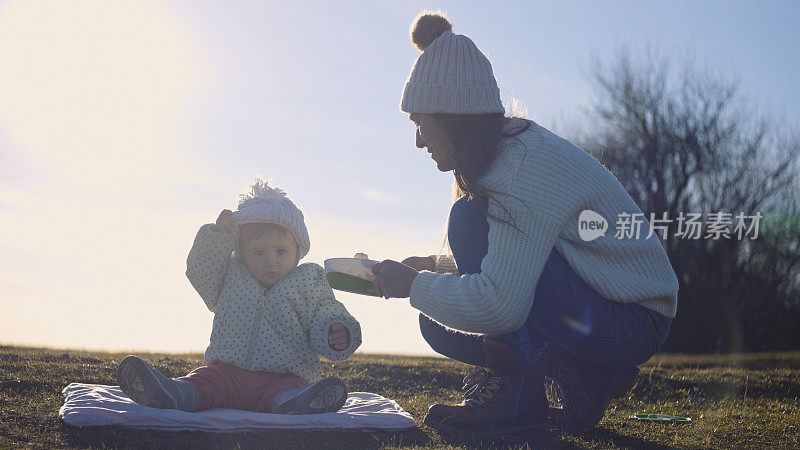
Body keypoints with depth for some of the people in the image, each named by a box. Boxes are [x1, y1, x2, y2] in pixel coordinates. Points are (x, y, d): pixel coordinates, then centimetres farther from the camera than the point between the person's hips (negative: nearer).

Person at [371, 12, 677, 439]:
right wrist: (434, 266, 8)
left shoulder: (530, 164, -24)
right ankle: (582, 380, 6)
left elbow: (498, 305, -32)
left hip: (630, 322, -10)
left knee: (470, 217, -20)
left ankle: (518, 393, -17)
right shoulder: (510, 150, 8)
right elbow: (506, 262, 21)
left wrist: (414, 285, -15)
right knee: (438, 324, 6)